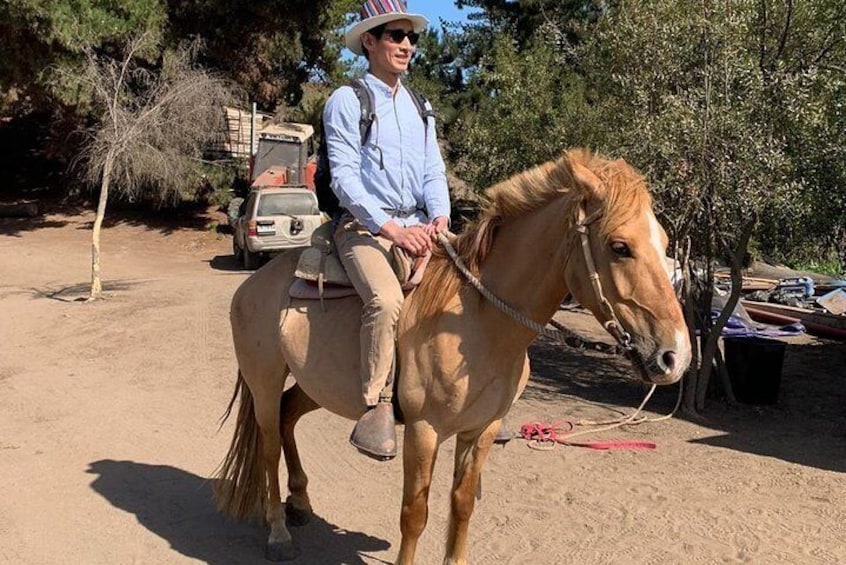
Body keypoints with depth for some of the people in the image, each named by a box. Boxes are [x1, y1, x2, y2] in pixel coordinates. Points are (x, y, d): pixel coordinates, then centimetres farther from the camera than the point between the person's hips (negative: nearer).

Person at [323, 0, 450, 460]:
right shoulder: (346, 101, 1)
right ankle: (376, 409, -25)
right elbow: (344, 176, -8)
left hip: (419, 227, 6)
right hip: (364, 226, -6)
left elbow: (434, 172, 14)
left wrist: (440, 217, -7)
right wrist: (390, 228, -19)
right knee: (387, 298, -34)